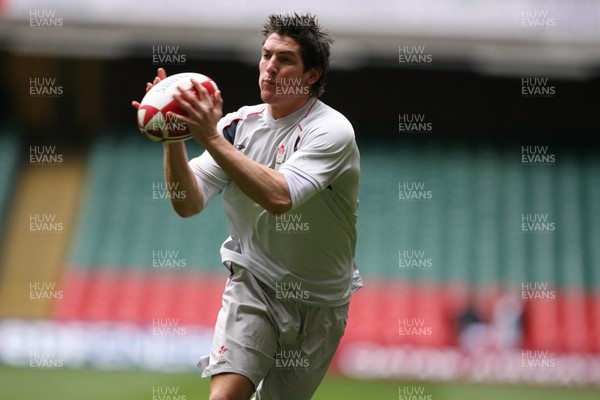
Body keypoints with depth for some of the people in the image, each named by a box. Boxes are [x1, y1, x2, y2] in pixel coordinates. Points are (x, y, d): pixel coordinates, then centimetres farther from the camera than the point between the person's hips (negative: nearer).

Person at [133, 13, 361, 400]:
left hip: (319, 301, -2)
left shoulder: (332, 129, -17)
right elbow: (188, 204, -9)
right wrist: (173, 139, -24)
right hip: (252, 282, 2)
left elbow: (278, 197, -34)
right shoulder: (239, 124, -2)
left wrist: (211, 137, -37)